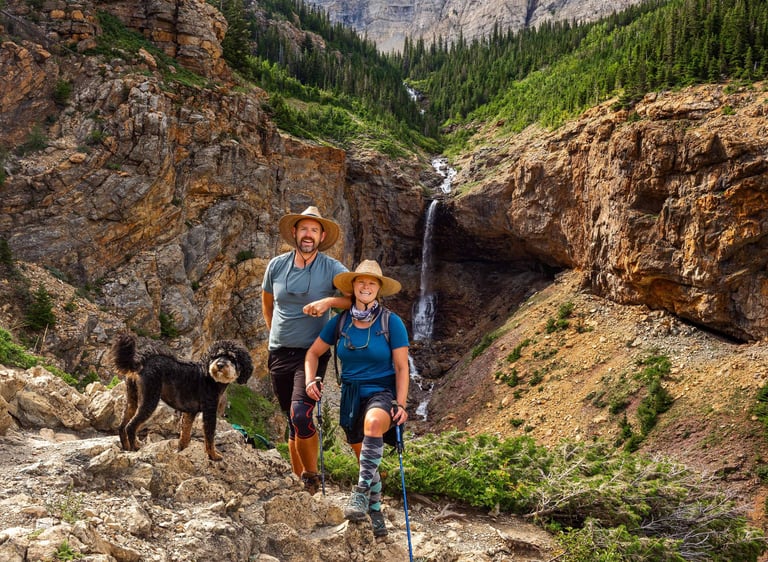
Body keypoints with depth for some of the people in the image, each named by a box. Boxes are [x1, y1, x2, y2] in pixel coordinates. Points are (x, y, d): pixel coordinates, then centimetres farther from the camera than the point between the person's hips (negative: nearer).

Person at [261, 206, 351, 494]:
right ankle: (298, 482, 23)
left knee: (300, 415, -21)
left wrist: (328, 301, -28)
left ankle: (312, 477, -1)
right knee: (292, 421, 11)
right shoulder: (277, 265, 3)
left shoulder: (332, 268, -7)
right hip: (278, 352, 4)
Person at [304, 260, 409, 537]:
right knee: (364, 459, 12)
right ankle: (375, 512, 35)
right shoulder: (340, 322, 0)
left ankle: (362, 490, -31)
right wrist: (310, 380, -5)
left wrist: (400, 404, -15)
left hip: (382, 392, -4)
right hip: (351, 394, 4)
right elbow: (314, 352, 11)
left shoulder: (392, 322, -10)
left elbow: (402, 368, -8)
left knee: (374, 422, -39)